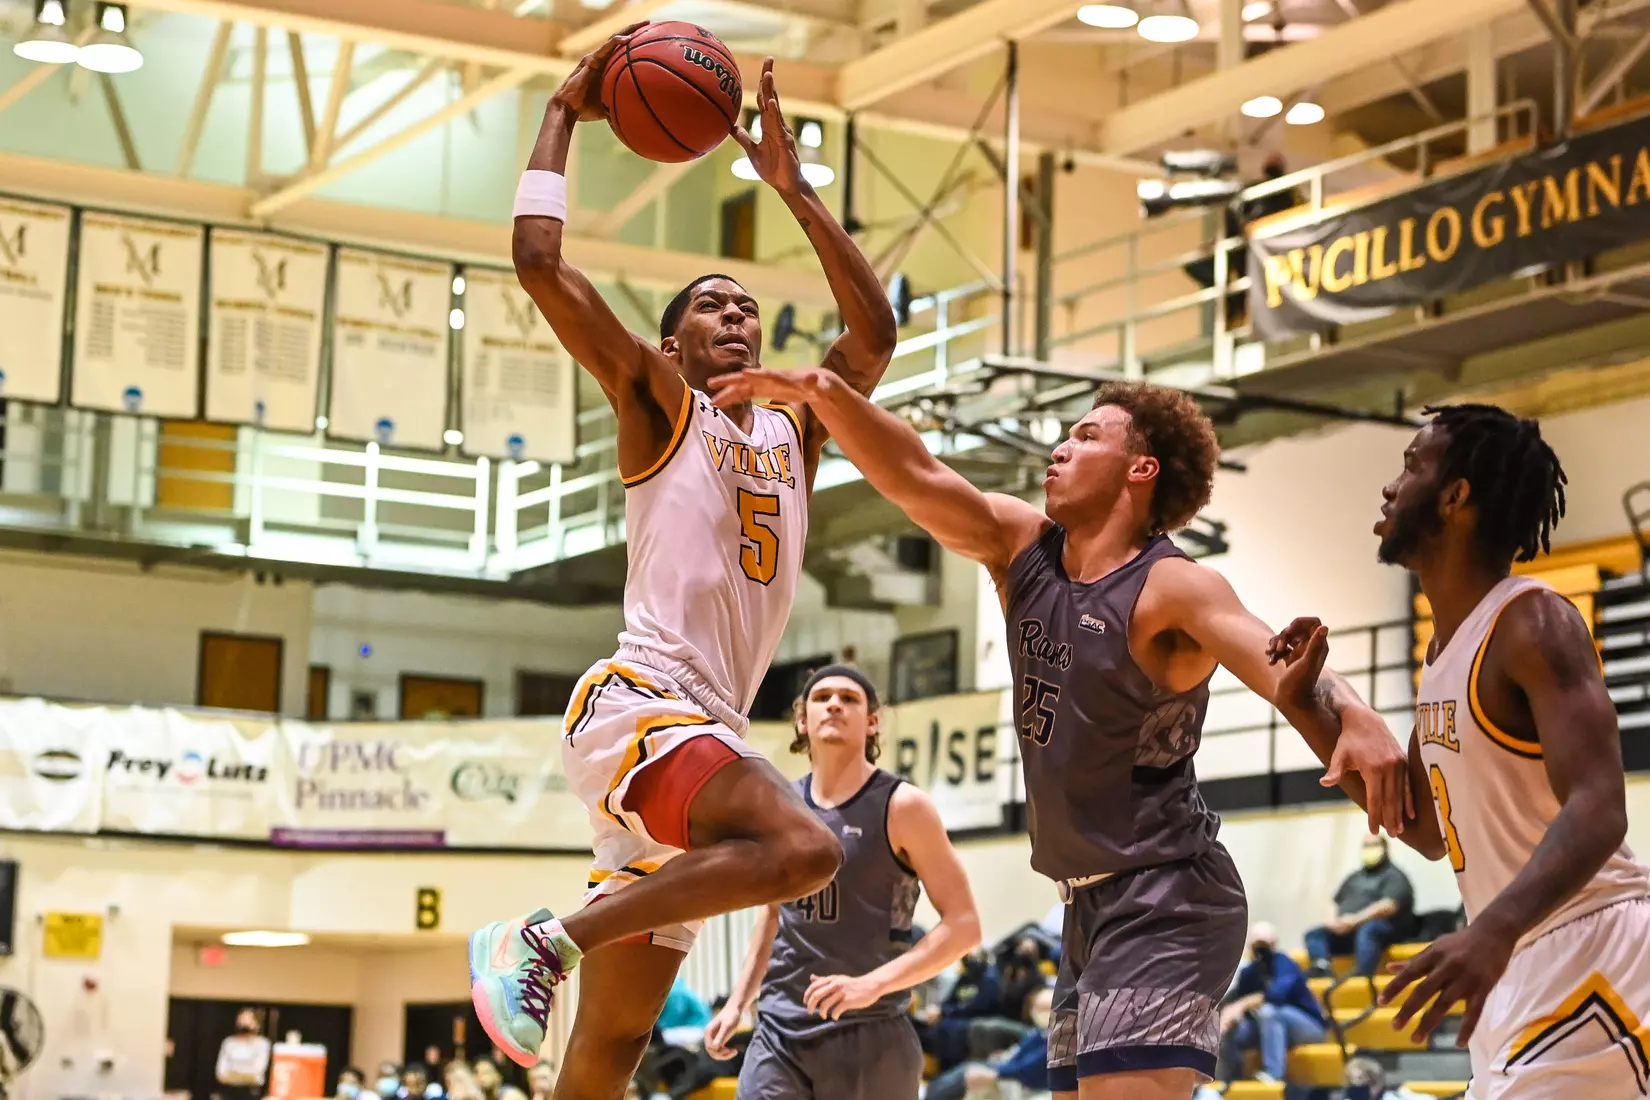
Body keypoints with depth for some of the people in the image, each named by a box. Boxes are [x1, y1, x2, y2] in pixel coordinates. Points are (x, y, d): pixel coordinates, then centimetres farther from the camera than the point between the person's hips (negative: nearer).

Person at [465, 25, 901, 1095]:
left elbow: (876, 329, 12)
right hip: (636, 701, -7)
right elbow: (540, 262, -3)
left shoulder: (793, 430, 21)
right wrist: (564, 113, 6)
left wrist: (795, 186, 10)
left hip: (706, 731, 7)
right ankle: (542, 940, -21)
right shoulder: (657, 405, 5)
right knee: (804, 847, -32)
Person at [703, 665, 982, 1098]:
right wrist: (737, 1001, 15)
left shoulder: (901, 807, -6)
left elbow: (963, 924, -10)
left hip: (869, 1035, -4)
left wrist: (873, 984, -21)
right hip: (780, 1030, 4)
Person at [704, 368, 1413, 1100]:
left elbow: (1277, 658, -32)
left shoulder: (1172, 588, -16)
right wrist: (826, 395, -19)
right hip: (1092, 904, 9)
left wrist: (1350, 716, -53)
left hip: (1165, 902, -9)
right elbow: (915, 477, -3)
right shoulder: (1021, 548, 6)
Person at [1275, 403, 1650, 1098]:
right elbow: (1429, 828, 19)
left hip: (1590, 953, -10)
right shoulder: (1447, 646, 14)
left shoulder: (1532, 623, -15)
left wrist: (1494, 930, -42)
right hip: (1523, 965, 10)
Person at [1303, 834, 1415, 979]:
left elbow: (1389, 905, -13)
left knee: (1367, 930, -40)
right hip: (1345, 930, 7)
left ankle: (1361, 977, -62)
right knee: (1314, 934, -14)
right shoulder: (1354, 877, 28)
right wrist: (1333, 920, 1)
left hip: (1383, 930, -7)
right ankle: (1323, 972, -41)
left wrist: (1357, 919, -24)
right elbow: (1336, 903, 26)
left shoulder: (1394, 876, 4)